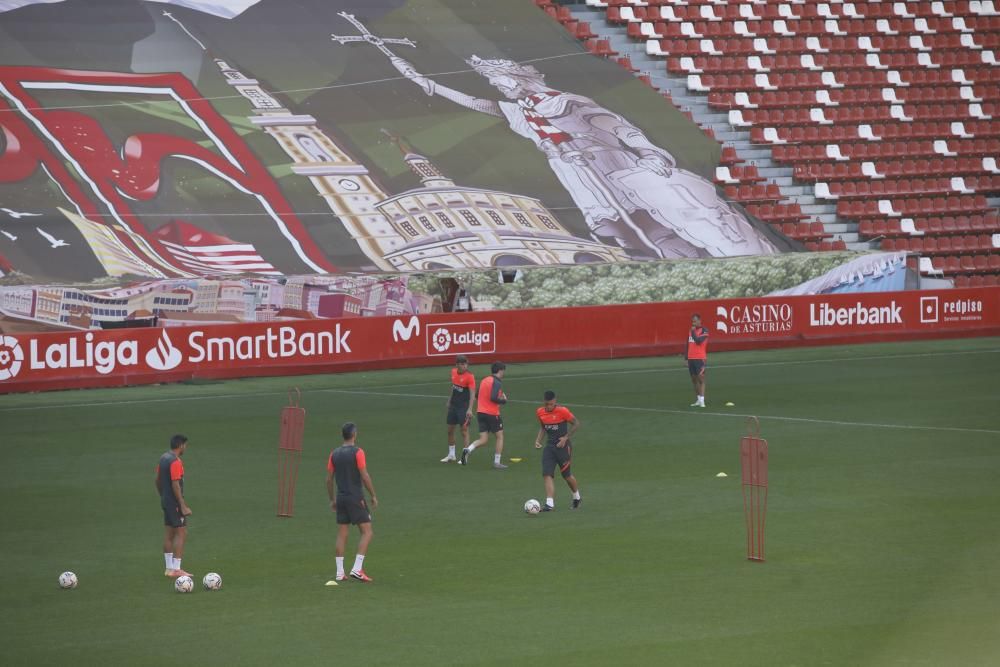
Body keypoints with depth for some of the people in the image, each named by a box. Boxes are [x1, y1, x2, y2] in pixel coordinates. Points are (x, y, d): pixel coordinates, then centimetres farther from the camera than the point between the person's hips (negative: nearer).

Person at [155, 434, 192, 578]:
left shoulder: (163, 458, 9)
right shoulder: (175, 462, -19)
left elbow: (157, 480, 16)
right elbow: (175, 485, -23)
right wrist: (183, 506, -21)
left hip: (166, 501, 9)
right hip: (175, 502, -9)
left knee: (169, 534, 13)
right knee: (181, 534, -6)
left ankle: (169, 568, 17)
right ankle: (175, 570, -9)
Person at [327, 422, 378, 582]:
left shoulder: (334, 454, 6)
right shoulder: (357, 452, -10)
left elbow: (329, 479, 9)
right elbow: (365, 476, -14)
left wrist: (332, 499, 19)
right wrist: (373, 496, -4)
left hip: (341, 498, 6)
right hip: (356, 498, -6)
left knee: (342, 534, 9)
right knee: (367, 532, 0)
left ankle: (339, 572, 8)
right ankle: (357, 569, -11)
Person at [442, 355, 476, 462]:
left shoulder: (469, 377, -16)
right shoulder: (454, 372, 3)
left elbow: (472, 394, -20)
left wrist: (470, 409, -29)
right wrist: (449, 400, 21)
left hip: (464, 407, -7)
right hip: (453, 405, 7)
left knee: (464, 431, -4)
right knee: (450, 430, 12)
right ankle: (451, 455, 26)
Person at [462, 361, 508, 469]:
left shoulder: (484, 380, 11)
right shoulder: (497, 383, -13)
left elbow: (478, 395, 19)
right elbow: (493, 398, -25)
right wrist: (504, 400, -7)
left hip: (480, 412, 7)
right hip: (492, 414, -7)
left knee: (484, 440, 7)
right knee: (500, 436, 11)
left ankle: (468, 450, -18)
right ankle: (497, 462, 10)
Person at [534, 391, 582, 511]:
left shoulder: (562, 411, -15)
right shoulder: (540, 412, 2)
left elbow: (576, 423, -7)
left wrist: (566, 437, -15)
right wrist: (538, 440, 2)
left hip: (563, 446, -5)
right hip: (549, 446, 5)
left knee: (567, 475, 7)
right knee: (547, 474, -12)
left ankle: (577, 498, 34)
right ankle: (549, 504, -17)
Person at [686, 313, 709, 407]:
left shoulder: (704, 331, -5)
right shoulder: (690, 331, 14)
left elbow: (698, 341, -19)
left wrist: (693, 332, -11)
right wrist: (686, 357, 17)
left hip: (700, 358, -7)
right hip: (691, 359, 7)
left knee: (701, 378, -9)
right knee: (694, 379, 9)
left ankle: (702, 401, -12)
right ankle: (698, 400, 17)